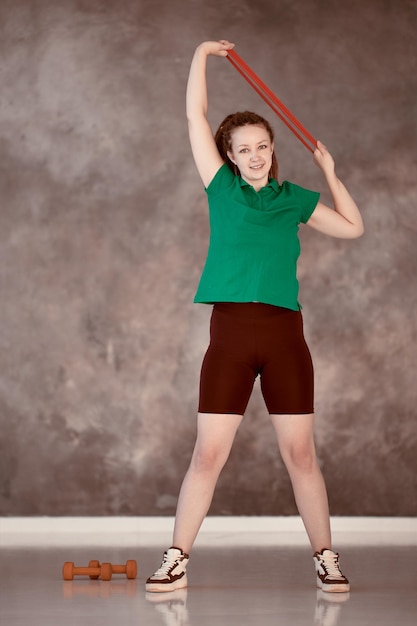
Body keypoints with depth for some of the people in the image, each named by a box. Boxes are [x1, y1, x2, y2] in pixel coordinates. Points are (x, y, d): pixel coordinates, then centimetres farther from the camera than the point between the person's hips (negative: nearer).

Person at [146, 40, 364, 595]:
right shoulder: (223, 189, 8)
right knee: (207, 455, -1)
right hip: (230, 333, -1)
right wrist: (202, 54, 9)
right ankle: (177, 562, 6)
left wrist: (330, 171, 17)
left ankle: (326, 559, 13)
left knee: (300, 454, 4)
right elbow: (195, 118, 6)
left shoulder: (294, 199, 12)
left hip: (284, 334, 1)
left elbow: (353, 227, 21)